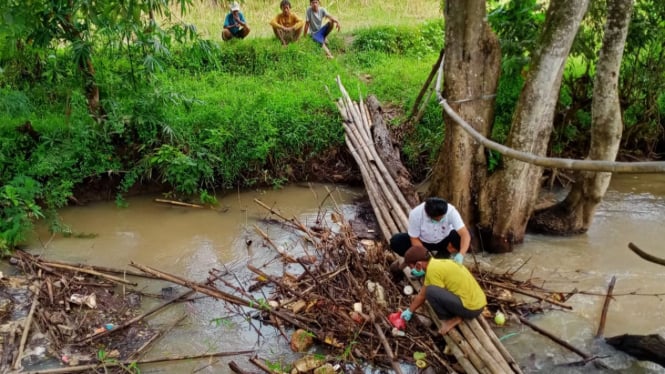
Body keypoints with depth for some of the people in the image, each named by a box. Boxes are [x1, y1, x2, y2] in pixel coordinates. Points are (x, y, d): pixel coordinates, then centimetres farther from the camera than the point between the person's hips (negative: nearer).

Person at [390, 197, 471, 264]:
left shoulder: (451, 211, -31)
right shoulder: (415, 214, -31)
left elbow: (465, 234, -35)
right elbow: (414, 239, -19)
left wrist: (461, 255, -51)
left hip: (444, 241, 1)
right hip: (423, 242, -1)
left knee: (461, 236, -30)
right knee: (395, 241, -25)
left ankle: (443, 255, -2)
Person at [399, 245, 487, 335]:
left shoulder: (433, 269, -18)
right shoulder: (437, 263, 11)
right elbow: (422, 294, 20)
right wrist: (409, 310, 28)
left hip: (471, 308, -10)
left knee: (430, 290, -20)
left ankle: (449, 320, -2)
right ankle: (458, 315, 10)